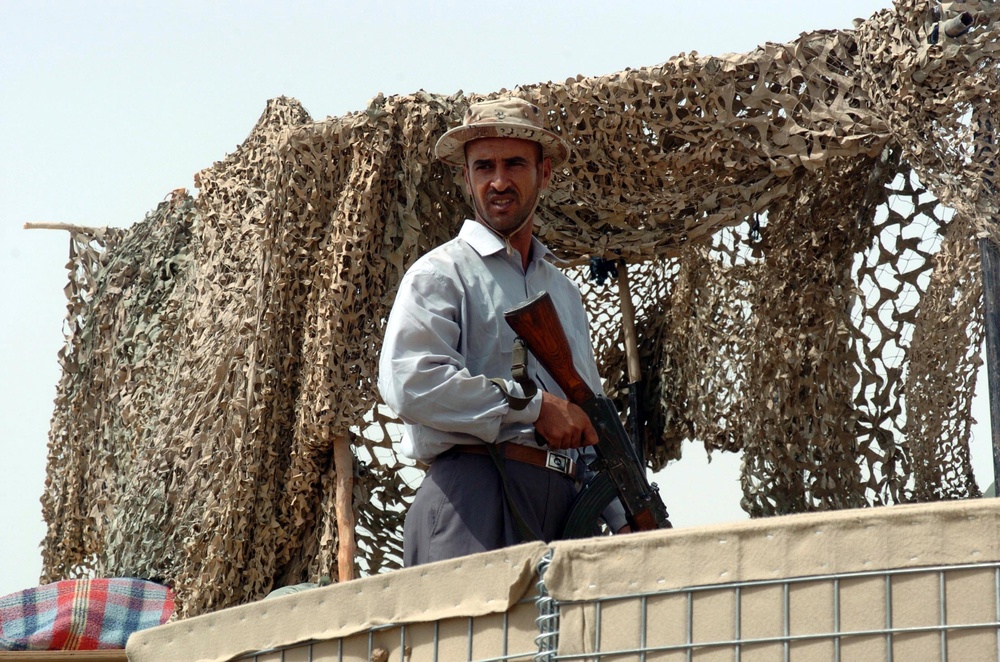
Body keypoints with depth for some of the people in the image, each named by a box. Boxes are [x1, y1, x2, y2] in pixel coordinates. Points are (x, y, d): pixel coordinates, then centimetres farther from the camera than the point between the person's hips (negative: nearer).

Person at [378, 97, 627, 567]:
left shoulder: (565, 291, 27)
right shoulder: (441, 274, 5)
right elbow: (410, 383, -14)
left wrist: (625, 520, 18)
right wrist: (533, 406, -10)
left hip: (565, 503, 6)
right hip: (474, 498, -6)